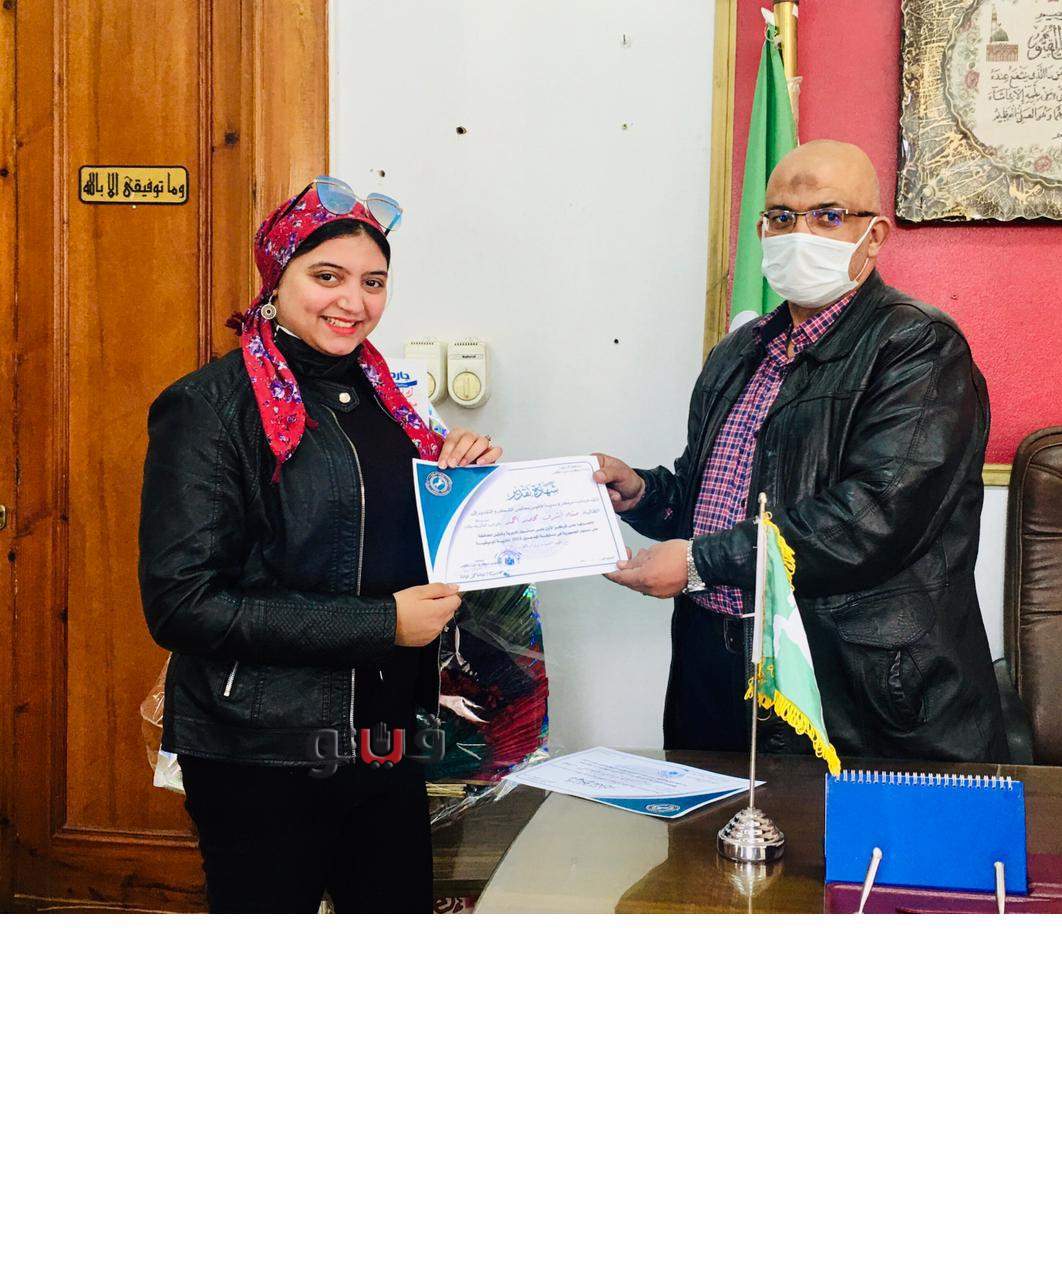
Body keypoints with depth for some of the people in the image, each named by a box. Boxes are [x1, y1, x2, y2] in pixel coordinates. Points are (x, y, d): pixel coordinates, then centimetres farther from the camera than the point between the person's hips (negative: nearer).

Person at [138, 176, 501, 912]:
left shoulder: (378, 397, 10)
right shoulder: (209, 408, -11)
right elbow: (181, 604, -18)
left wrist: (467, 483, -1)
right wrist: (379, 624, -19)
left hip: (386, 742, 7)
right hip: (261, 758, -6)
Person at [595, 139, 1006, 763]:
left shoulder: (921, 348, -9)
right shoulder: (737, 355, 16)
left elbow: (877, 516, -21)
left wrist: (702, 562, -20)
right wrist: (640, 492, 3)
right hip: (716, 662, 7)